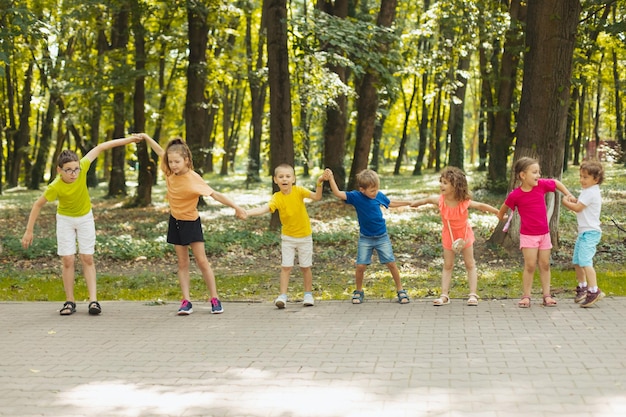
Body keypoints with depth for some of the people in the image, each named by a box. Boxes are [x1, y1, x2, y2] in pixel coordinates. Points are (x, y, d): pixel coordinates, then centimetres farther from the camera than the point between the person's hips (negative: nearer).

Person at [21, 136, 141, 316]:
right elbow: (38, 205, -18)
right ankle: (70, 301, 4)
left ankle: (93, 300, -4)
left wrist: (128, 140, -18)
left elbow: (99, 148, -19)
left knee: (87, 259, 0)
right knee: (68, 260, -5)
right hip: (65, 220, -2)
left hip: (85, 217, 2)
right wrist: (29, 231, -16)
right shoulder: (55, 187, -31)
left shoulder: (82, 167, -28)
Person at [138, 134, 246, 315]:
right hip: (175, 221, 6)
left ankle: (215, 299, 3)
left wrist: (236, 207, -35)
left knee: (202, 261, -4)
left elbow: (215, 194, -29)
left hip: (191, 222, -6)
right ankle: (186, 301, 2)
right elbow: (161, 152, 10)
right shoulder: (170, 173, -8)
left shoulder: (193, 179, -25)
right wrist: (146, 137, 14)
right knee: (182, 263, 4)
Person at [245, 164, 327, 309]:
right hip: (288, 237, 0)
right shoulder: (277, 197, -17)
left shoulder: (298, 190, -14)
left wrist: (319, 184, -38)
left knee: (306, 267, 10)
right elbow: (265, 208, -32)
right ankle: (282, 296, -3)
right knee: (286, 267, -6)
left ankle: (308, 294, 25)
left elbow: (316, 197, -21)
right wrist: (246, 212, -48)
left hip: (305, 236, 0)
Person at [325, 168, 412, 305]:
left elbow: (391, 203, 16)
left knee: (391, 263, 0)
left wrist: (409, 203, 19)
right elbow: (338, 193, -24)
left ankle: (400, 290, 13)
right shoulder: (356, 196, -13)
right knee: (361, 266, -3)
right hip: (365, 238, -1)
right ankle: (359, 291, 19)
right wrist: (331, 179, -37)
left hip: (382, 237, 1)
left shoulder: (379, 195, -6)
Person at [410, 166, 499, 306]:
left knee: (470, 264, 5)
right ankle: (444, 295, 6)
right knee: (447, 265, 5)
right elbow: (427, 200, -2)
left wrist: (499, 213, -11)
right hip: (448, 236, 2)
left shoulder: (465, 202, -29)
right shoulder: (440, 200, -23)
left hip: (465, 235, -1)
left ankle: (473, 295, 10)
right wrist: (414, 204, 13)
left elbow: (481, 206, -16)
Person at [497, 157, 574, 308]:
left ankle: (547, 295, 14)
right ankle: (526, 296, 2)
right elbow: (503, 210, 1)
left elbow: (556, 183, 13)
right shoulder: (515, 195, -15)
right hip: (528, 235, -4)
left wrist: (568, 194, 9)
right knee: (530, 266, -6)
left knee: (545, 265, 8)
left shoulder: (541, 184, -6)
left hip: (544, 233, 4)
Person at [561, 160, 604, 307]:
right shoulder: (589, 191, 16)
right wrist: (573, 201, 2)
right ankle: (582, 287, 33)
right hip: (584, 231, 11)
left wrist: (566, 202, -2)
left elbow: (577, 208, -18)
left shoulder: (591, 192, -16)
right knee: (576, 261, 18)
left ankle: (594, 290, -23)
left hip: (590, 232, -11)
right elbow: (580, 207, 21)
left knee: (585, 260, -20)